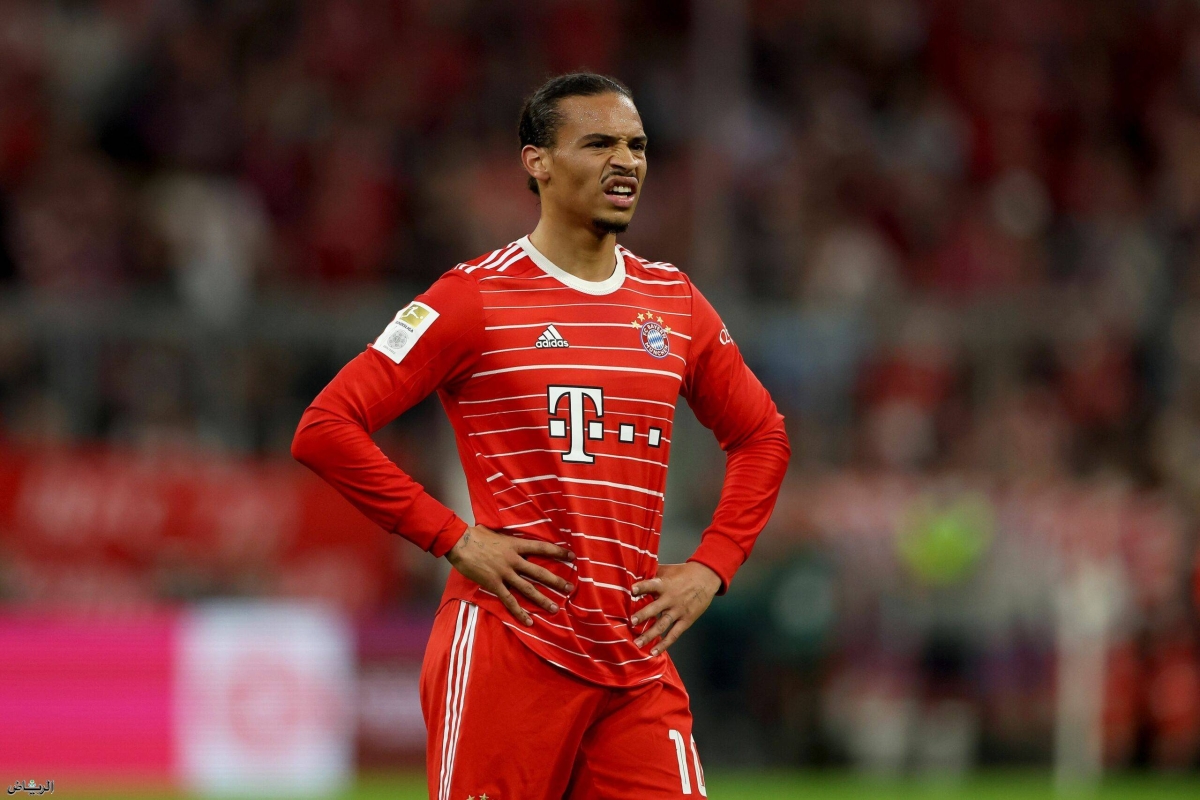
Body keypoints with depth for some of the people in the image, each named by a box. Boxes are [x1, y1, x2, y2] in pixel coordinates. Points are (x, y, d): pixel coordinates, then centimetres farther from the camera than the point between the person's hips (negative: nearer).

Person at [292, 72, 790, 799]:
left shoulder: (675, 303, 13)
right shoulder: (475, 299, -3)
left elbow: (762, 438, 25)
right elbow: (325, 428, -8)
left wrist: (710, 568, 10)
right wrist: (454, 539, -10)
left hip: (639, 663, 5)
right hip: (509, 651, -5)